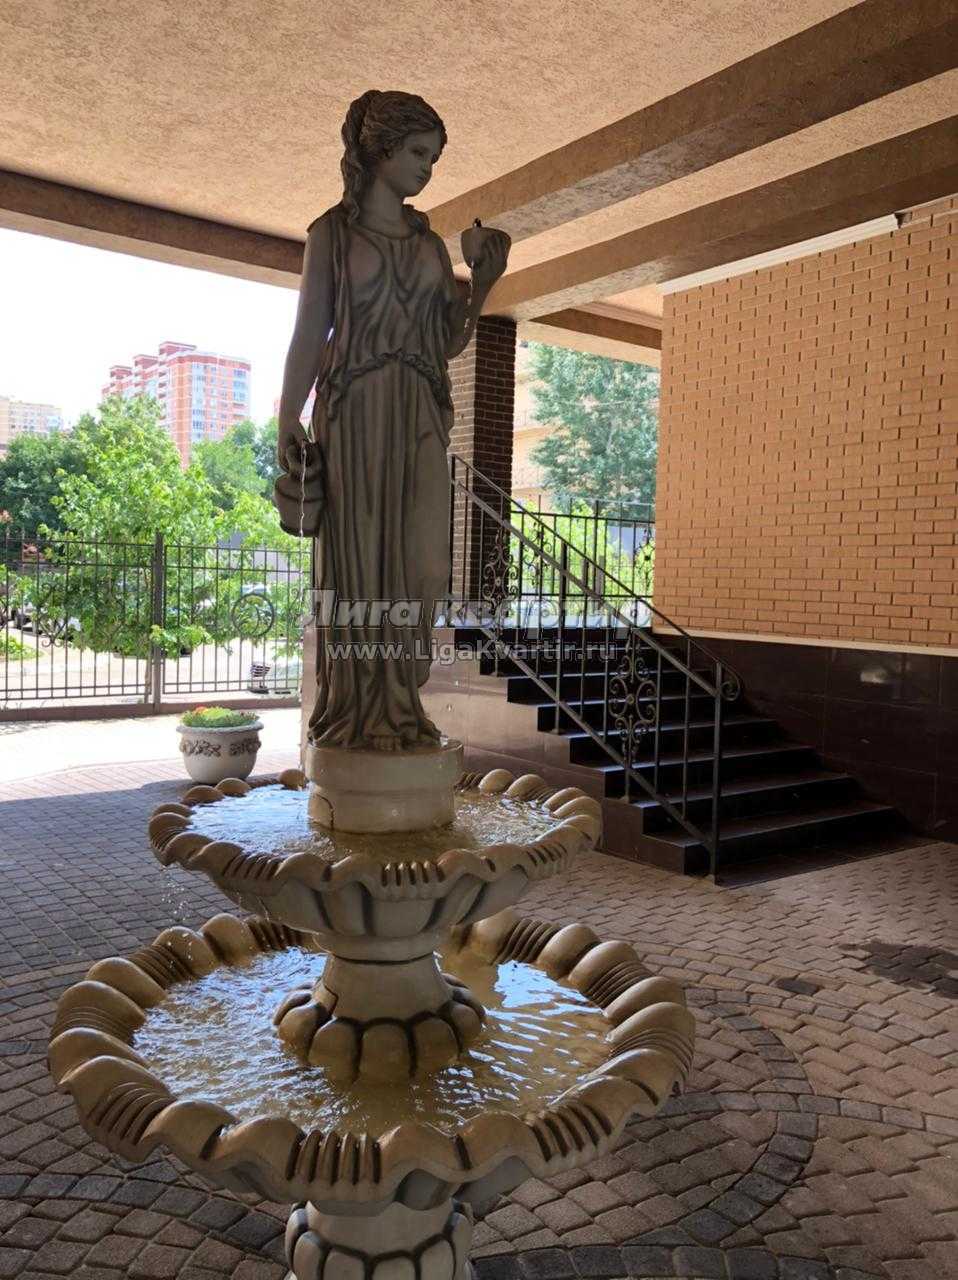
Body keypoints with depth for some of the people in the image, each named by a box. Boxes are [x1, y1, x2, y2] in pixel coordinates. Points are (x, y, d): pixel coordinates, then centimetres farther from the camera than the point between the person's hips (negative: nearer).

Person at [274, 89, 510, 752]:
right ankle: (354, 713, 5)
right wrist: (287, 421, -8)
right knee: (355, 563, -3)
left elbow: (449, 341, 16)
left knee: (420, 565, -3)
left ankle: (400, 709, 8)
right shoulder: (333, 231, 7)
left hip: (420, 418, 4)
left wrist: (483, 281, 2)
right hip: (353, 411, -4)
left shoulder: (429, 240, 17)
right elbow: (309, 332, 2)